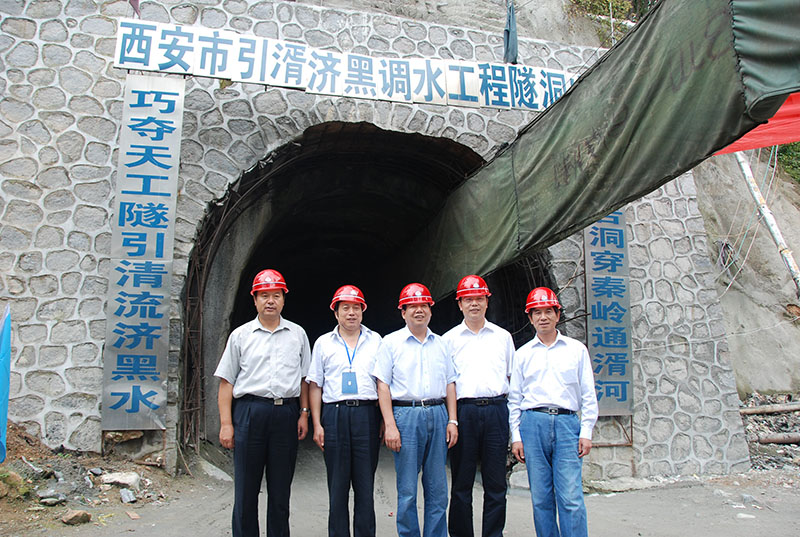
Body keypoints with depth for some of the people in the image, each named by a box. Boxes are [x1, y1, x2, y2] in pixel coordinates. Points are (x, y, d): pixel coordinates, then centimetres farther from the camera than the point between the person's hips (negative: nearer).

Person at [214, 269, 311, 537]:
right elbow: (226, 382, 5)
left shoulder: (297, 334, 11)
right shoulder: (240, 335, 7)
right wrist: (226, 424, -2)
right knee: (246, 487, 3)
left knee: (280, 487, 8)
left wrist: (304, 414, 4)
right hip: (249, 412, -1)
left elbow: (304, 378, 13)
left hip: (286, 413, 1)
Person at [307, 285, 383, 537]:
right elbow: (315, 385, 9)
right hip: (334, 414, 1)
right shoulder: (323, 343, 10)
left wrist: (385, 421, 1)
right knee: (337, 485, 6)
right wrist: (317, 424, 2)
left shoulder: (376, 341, 9)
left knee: (365, 484, 4)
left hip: (367, 414, 0)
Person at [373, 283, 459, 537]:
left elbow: (450, 383, 15)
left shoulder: (441, 343, 14)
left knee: (438, 489, 8)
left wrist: (452, 420, 6)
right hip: (406, 414, -3)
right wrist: (390, 425, -10)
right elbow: (383, 385, -2)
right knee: (407, 491, 1)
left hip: (438, 415, 4)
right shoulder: (391, 342, 3)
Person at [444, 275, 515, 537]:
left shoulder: (502, 336, 14)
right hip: (463, 411, -1)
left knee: (496, 484, 5)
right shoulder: (449, 339, 9)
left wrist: (513, 414, 9)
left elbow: (511, 376, 18)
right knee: (461, 484, 5)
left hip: (496, 410, 1)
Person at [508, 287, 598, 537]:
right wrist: (516, 436, 4)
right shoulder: (523, 354, 12)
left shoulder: (577, 349, 11)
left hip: (567, 423, -1)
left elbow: (588, 394, 9)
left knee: (571, 497, -6)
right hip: (533, 423, 1)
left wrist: (586, 432, 1)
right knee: (540, 497, 4)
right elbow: (514, 398, 11)